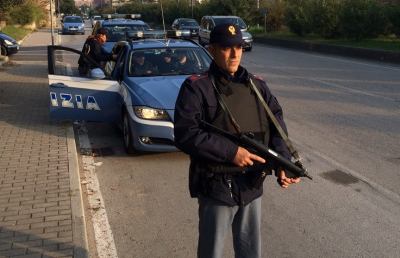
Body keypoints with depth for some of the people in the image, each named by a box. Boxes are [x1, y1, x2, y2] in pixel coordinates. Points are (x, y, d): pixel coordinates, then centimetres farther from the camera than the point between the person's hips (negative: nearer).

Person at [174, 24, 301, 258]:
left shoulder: (257, 85, 7)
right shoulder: (196, 87, -10)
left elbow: (277, 126, 3)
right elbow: (185, 135, -19)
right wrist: (230, 151, -23)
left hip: (253, 185, 5)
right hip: (216, 187, -5)